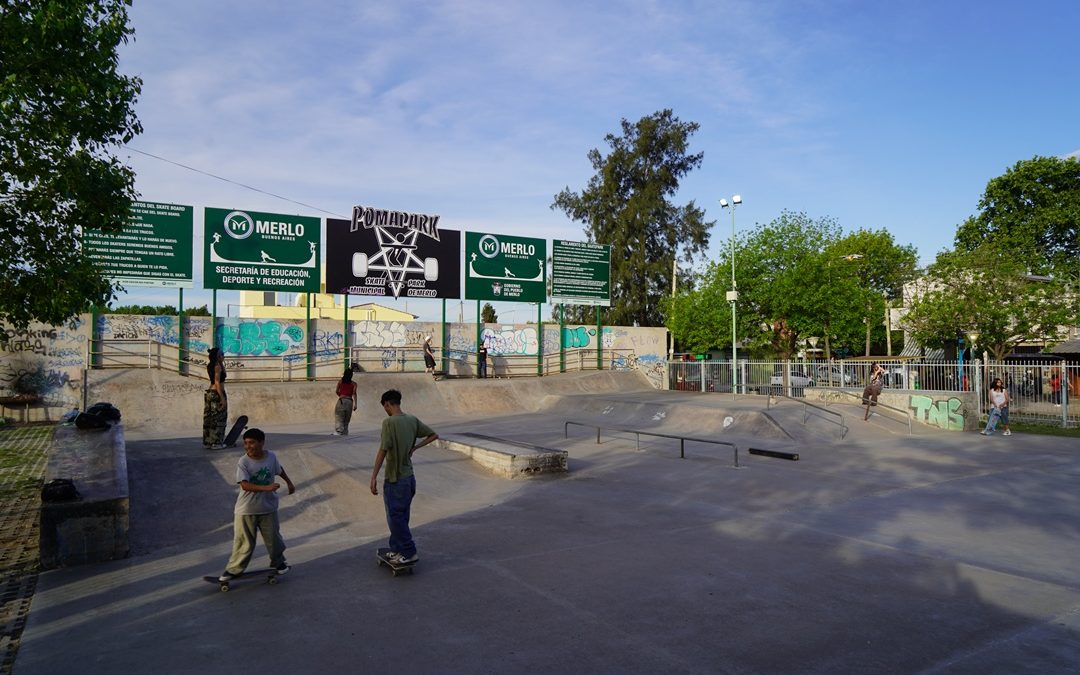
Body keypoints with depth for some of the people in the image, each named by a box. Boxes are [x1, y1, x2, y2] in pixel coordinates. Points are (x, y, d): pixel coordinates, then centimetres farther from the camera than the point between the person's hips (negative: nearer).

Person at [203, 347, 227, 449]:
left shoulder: (210, 366, 12)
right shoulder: (217, 366, -13)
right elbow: (217, 382, -19)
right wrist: (222, 398, -20)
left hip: (209, 392, 9)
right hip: (217, 393, -9)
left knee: (209, 418, 13)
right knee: (218, 419, -3)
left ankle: (207, 442, 19)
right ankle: (215, 443, 1)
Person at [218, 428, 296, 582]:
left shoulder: (271, 457, -6)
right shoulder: (243, 462, -18)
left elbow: (280, 470, 15)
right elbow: (245, 485, -27)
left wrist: (289, 483, 25)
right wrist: (266, 488, -36)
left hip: (268, 507, 3)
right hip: (246, 510, -3)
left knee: (273, 538, 14)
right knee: (243, 542, 3)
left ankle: (278, 562, 35)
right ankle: (234, 569, 19)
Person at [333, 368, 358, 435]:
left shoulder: (340, 381, 9)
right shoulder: (353, 384, 8)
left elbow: (337, 392, 13)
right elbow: (354, 394, -4)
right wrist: (355, 404, -10)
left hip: (341, 400, -1)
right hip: (349, 401, 1)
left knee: (339, 418, -4)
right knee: (346, 420, 10)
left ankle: (338, 432, -18)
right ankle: (345, 433, 6)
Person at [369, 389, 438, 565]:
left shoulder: (389, 422, -18)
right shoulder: (412, 420, 4)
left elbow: (383, 451, -23)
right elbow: (434, 435, 10)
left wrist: (374, 477, -20)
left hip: (394, 479, -7)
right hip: (409, 477, 7)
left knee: (395, 518, 4)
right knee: (401, 517, 18)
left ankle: (409, 552, 7)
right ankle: (397, 550, 28)